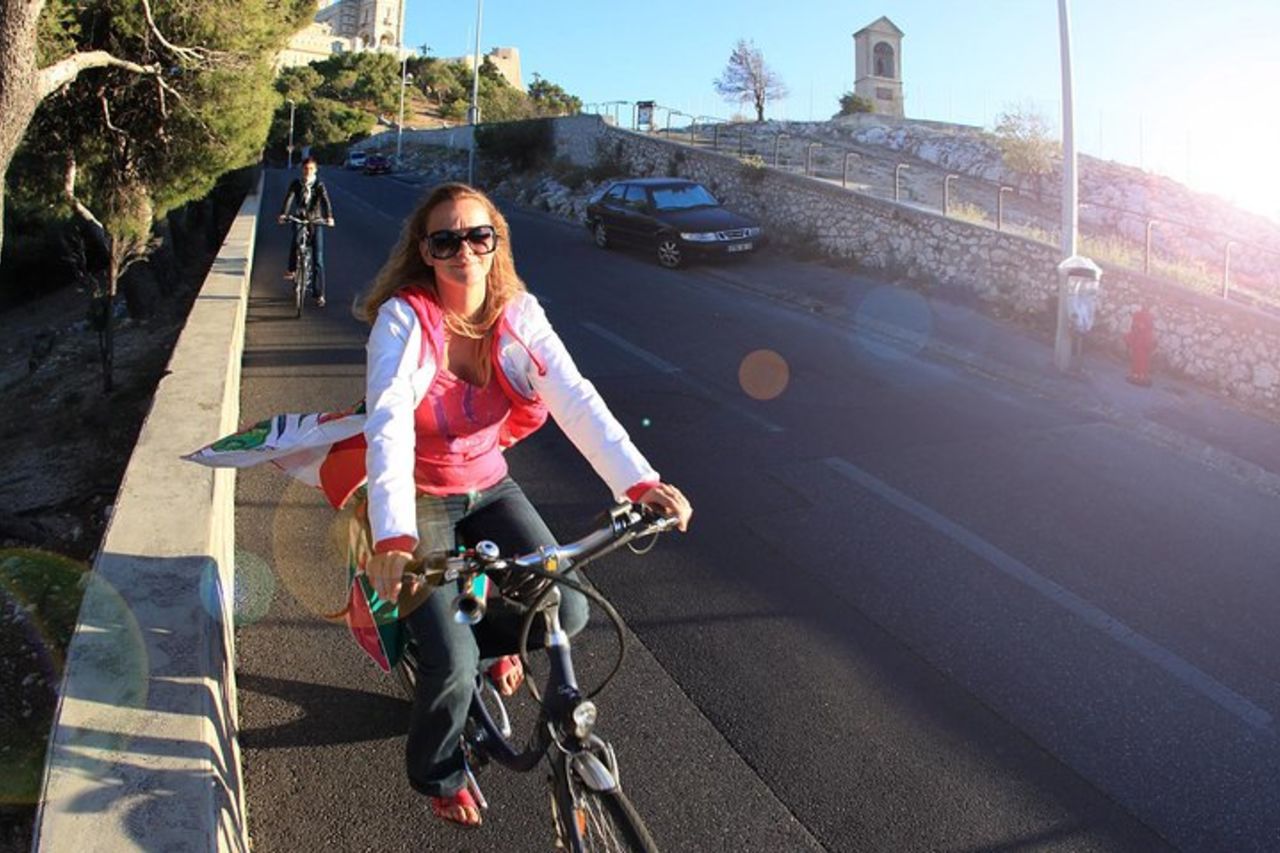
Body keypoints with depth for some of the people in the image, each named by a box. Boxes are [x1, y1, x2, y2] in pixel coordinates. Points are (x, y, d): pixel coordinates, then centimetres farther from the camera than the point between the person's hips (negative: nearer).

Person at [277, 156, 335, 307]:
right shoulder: (296, 183, -1)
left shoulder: (319, 185, -4)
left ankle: (319, 294, -1)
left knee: (318, 259, -5)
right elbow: (289, 198, -14)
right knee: (295, 238, -33)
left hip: (316, 221, -1)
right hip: (300, 218, 1)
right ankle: (292, 269, -8)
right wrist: (283, 214, -32)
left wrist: (329, 217, -38)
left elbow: (325, 201, -20)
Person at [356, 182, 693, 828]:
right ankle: (437, 775, 22)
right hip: (418, 501, -4)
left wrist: (641, 481, -35)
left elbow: (576, 400, -21)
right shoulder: (404, 318, -22)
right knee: (454, 664, -13)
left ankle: (489, 641, 26)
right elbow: (389, 424, -36)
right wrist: (393, 537, -51)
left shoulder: (519, 313, -10)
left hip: (488, 489, 4)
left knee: (566, 613, -12)